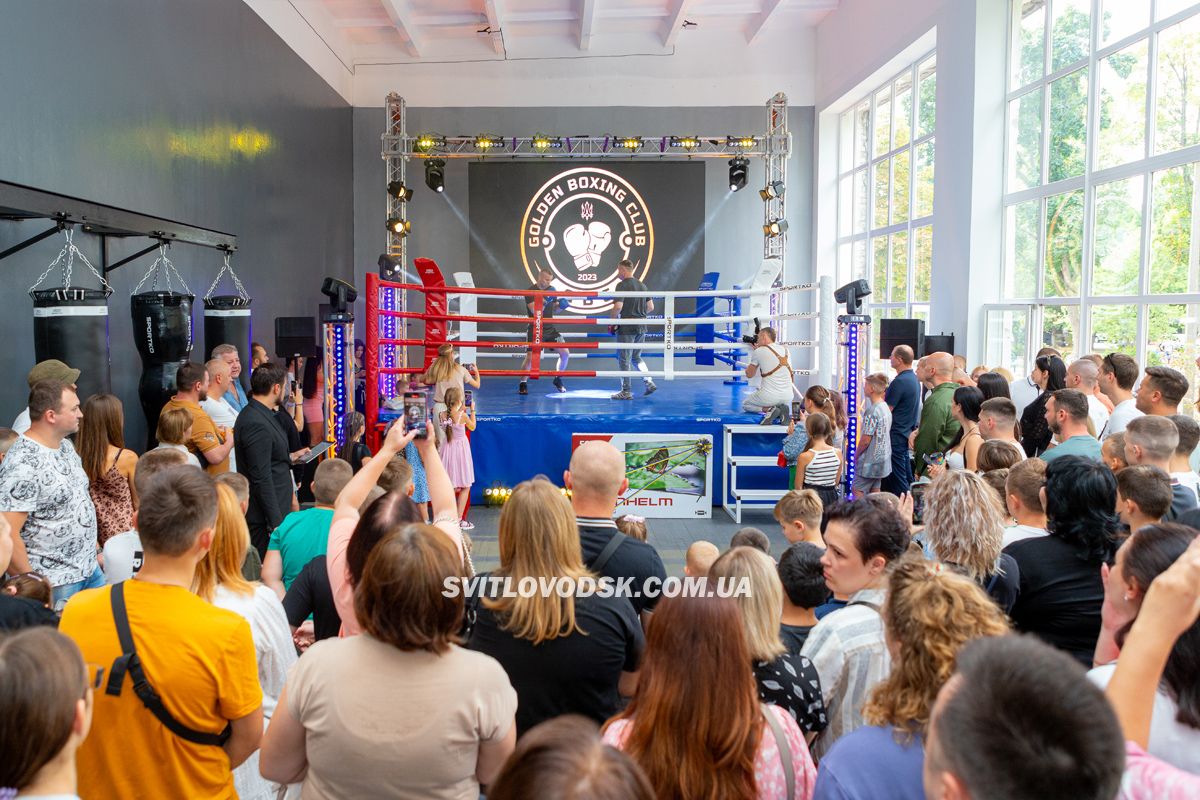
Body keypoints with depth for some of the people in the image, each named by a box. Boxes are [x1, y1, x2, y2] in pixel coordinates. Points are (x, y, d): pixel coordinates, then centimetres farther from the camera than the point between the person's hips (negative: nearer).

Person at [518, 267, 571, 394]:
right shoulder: (531, 291, -12)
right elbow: (535, 312, -22)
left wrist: (561, 304, -1)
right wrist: (545, 301, -34)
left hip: (550, 329, 6)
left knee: (565, 353, 1)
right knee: (531, 357, -17)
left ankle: (558, 380, 19)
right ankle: (523, 384, 2)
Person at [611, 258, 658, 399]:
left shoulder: (622, 285, -11)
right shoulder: (642, 285, 11)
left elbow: (618, 306, -22)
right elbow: (651, 307, 11)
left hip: (626, 328, -7)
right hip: (641, 327, 7)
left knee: (624, 359, 2)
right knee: (636, 357, 20)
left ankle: (626, 391, 5)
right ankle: (649, 382, 7)